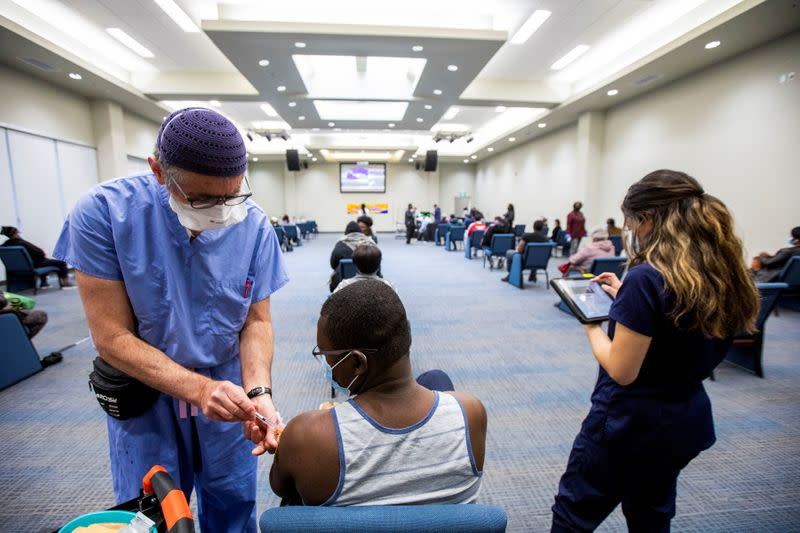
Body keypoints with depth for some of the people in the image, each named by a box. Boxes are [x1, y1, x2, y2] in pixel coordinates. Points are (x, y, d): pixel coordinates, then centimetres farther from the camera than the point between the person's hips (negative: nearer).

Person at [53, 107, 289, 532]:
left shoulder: (254, 224, -15)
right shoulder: (102, 212, -20)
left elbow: (256, 320, -8)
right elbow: (111, 336, -18)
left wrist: (258, 392, -24)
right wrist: (200, 389, -28)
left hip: (228, 387, 2)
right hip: (145, 393, -1)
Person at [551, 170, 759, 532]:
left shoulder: (647, 278, -26)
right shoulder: (724, 274, -1)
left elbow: (622, 371, -24)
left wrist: (591, 324, -9)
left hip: (631, 423, -8)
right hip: (688, 420, 8)